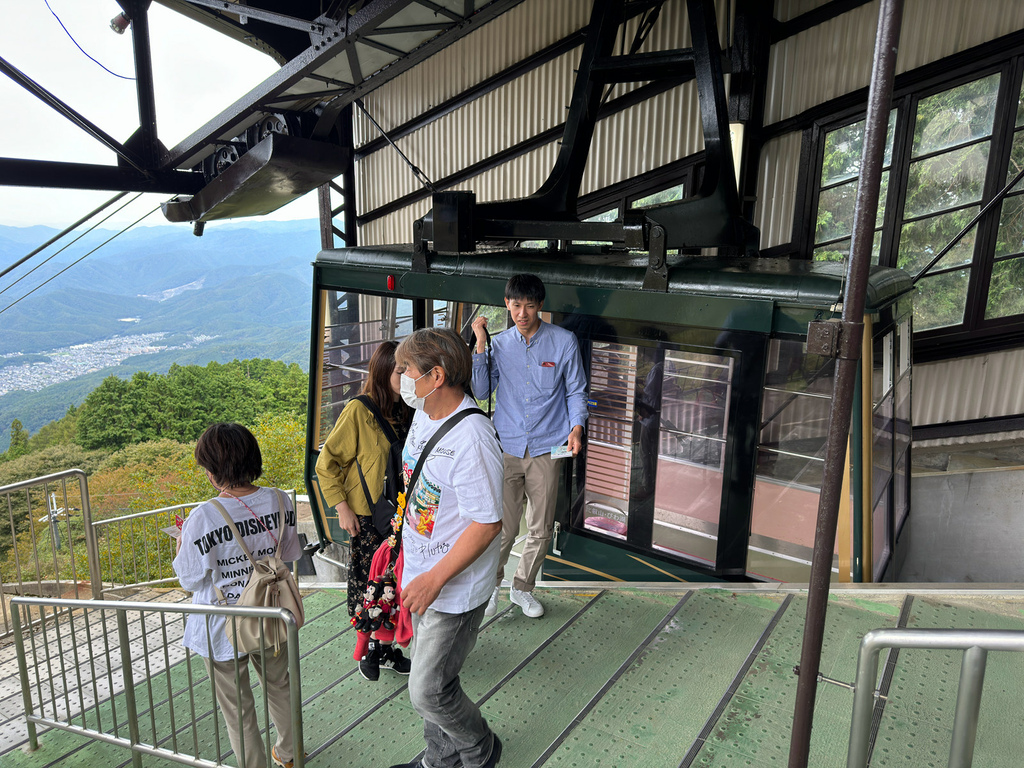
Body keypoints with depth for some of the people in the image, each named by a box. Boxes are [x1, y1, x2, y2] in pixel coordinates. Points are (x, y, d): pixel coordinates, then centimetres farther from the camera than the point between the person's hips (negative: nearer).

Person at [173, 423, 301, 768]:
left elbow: (191, 580, -13)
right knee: (279, 686, 28)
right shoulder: (280, 501, -15)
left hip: (223, 629, -4)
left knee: (237, 707, 19)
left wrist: (180, 549, 5)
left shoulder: (203, 517, -26)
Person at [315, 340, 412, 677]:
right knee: (369, 581, 9)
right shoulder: (358, 411, -16)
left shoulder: (409, 411, 0)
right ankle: (369, 647, 30)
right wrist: (342, 508, -13)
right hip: (367, 514, -5)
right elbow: (327, 463, -10)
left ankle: (385, 647, 31)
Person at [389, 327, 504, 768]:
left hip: (456, 588, -9)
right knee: (429, 678, 23)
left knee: (428, 691, 3)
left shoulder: (472, 439, -29)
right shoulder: (424, 416, 1)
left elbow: (487, 524, -26)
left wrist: (435, 579, -24)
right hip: (423, 575, 9)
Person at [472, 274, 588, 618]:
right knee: (503, 526, 0)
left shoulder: (564, 341, -1)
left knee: (540, 528, 10)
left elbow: (576, 391, 5)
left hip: (546, 449, 0)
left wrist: (576, 428, -11)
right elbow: (481, 391, 0)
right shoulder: (499, 344, 4)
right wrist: (480, 346, -7)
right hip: (506, 448, 0)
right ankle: (492, 582, 27)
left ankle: (523, 587, 33)